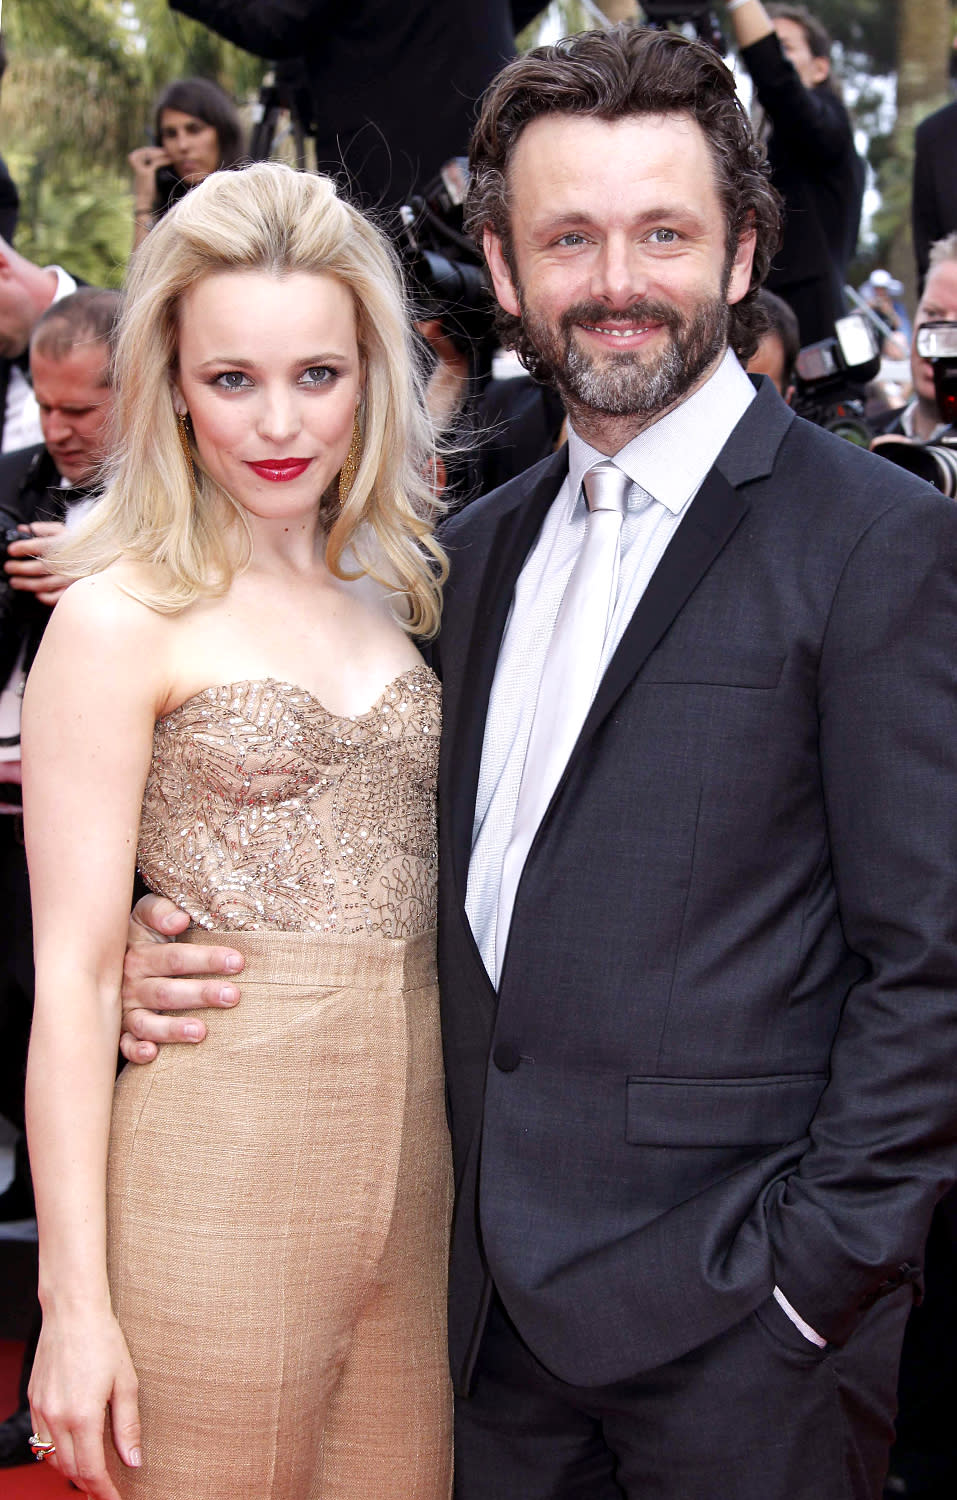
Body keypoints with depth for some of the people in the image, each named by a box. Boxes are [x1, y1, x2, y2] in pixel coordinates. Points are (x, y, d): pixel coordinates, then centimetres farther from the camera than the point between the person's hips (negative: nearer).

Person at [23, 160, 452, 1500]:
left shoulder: (392, 589, 11)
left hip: (413, 1160, 6)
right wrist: (76, 1302, -13)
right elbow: (72, 975, -10)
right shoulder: (121, 621, -7)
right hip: (218, 1175, -5)